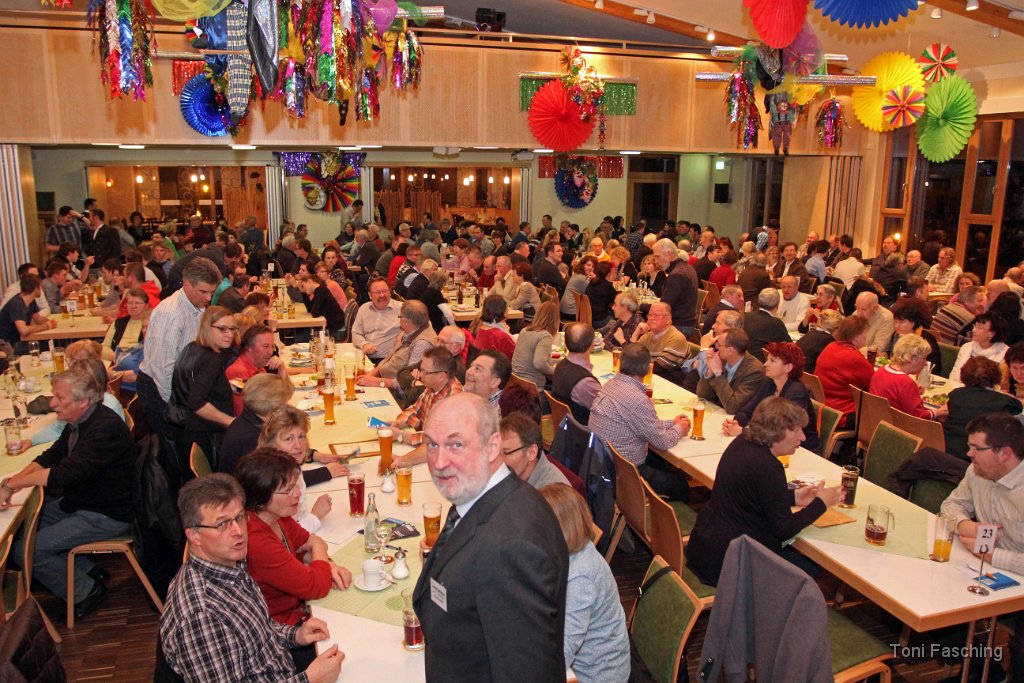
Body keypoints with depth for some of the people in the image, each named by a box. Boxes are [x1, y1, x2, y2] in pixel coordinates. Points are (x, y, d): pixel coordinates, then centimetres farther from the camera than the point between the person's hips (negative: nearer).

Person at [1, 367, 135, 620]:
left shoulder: (106, 428, -28)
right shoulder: (79, 421, 5)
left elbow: (67, 473, -35)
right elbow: (51, 456, 9)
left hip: (106, 516, -10)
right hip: (81, 502, 10)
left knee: (26, 549, -11)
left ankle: (85, 590, 7)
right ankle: (87, 570, 16)